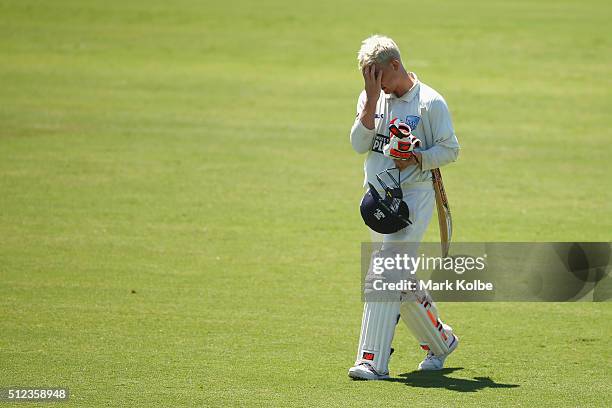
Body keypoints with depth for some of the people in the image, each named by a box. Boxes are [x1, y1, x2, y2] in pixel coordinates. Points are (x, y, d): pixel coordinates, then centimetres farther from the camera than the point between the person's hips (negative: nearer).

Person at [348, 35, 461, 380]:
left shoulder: (430, 102, -7)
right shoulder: (371, 98, 8)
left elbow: (451, 150, -5)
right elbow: (360, 144, -3)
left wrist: (417, 158, -21)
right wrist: (372, 99, -11)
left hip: (413, 195, -7)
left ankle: (373, 361, -20)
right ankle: (441, 341, 32)